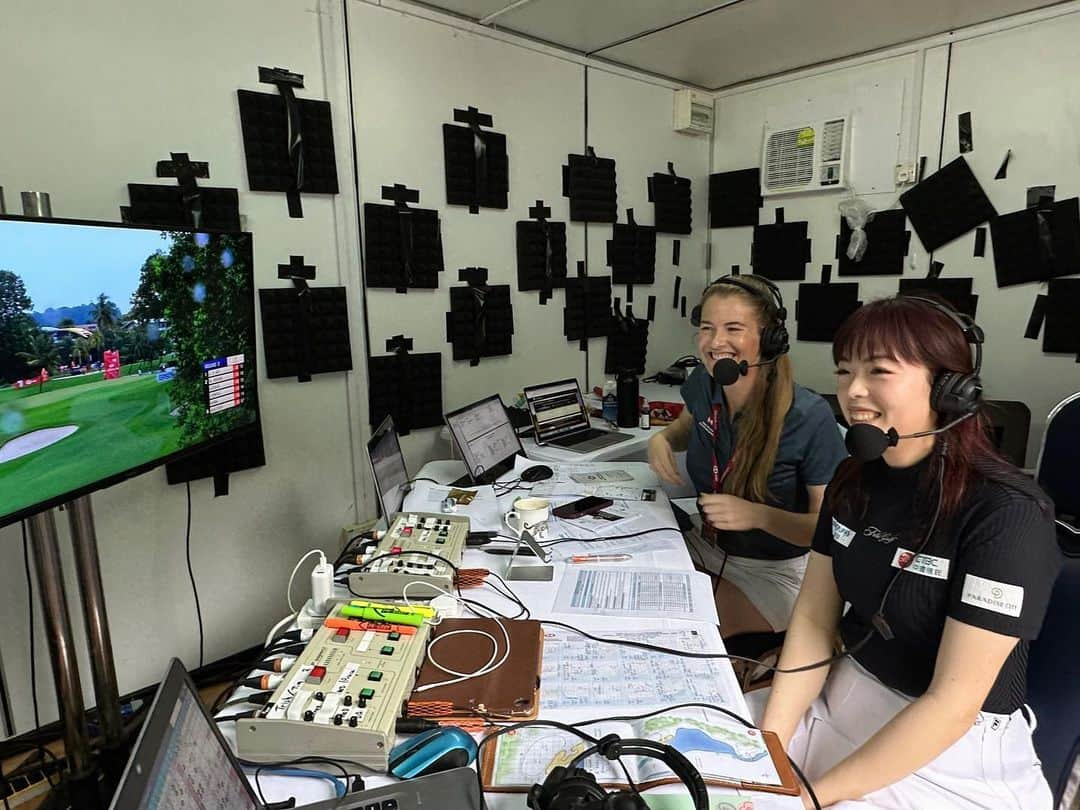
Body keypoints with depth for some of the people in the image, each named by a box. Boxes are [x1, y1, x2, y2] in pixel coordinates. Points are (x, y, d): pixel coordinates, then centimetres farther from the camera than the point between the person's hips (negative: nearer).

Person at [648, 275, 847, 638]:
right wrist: (662, 439, -6)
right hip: (706, 546, 5)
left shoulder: (810, 417, -24)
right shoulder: (703, 383, -8)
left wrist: (758, 515, -32)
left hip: (773, 571, -5)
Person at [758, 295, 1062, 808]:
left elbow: (953, 702, -22)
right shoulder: (854, 480, -3)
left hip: (959, 751, -5)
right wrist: (767, 745, -9)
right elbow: (813, 618, -1)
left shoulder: (1006, 515, -22)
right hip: (848, 697, 5)